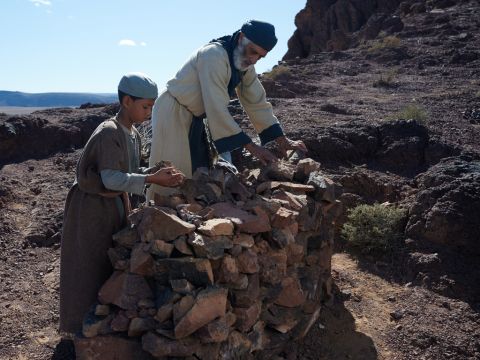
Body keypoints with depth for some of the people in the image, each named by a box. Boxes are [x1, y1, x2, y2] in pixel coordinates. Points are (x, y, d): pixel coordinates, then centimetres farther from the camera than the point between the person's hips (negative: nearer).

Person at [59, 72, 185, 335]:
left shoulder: (133, 134, 5)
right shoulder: (108, 133, -22)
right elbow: (110, 178, -28)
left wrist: (161, 175, -4)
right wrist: (152, 179, -31)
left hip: (115, 203, 9)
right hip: (92, 207, -8)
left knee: (112, 261, 15)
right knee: (89, 267, 2)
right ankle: (80, 326, 17)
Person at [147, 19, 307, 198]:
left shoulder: (246, 65, 0)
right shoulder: (214, 56, -27)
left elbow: (257, 102, 3)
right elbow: (217, 108, -32)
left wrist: (282, 140, -6)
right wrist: (249, 145, -31)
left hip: (195, 119, 9)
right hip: (173, 114, -8)